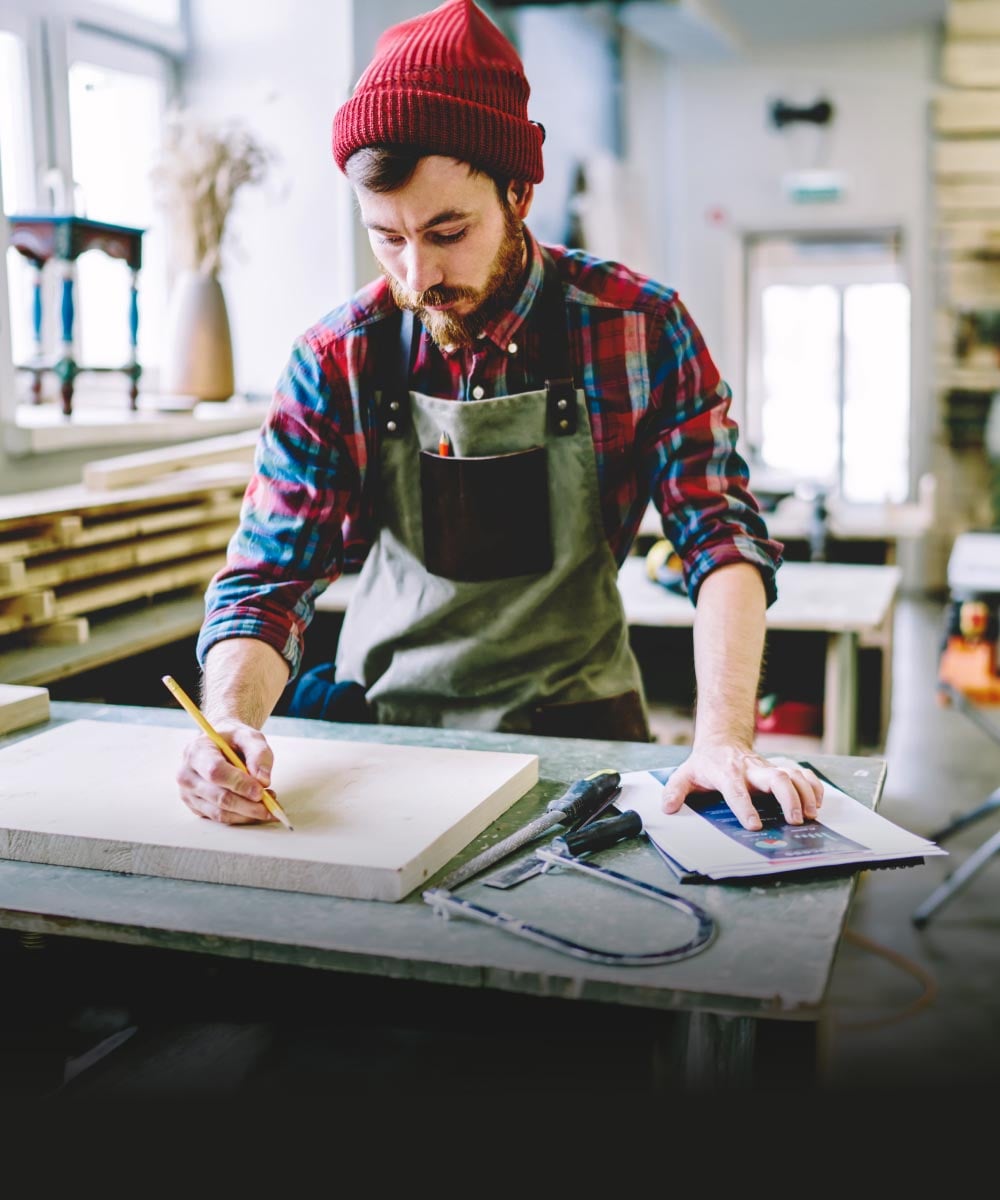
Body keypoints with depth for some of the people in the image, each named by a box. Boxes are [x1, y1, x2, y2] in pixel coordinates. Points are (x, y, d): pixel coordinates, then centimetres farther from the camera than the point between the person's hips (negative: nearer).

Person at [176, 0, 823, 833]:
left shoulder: (641, 328, -8)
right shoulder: (336, 361, -7)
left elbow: (722, 537, -11)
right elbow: (267, 583, -9)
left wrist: (723, 738, -27)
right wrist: (230, 724, -30)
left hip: (573, 721, -1)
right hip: (381, 721, 1)